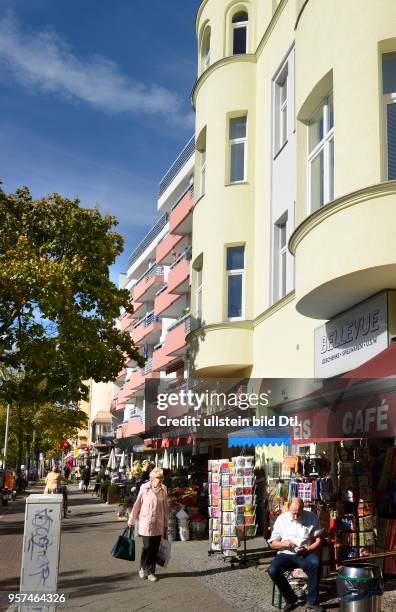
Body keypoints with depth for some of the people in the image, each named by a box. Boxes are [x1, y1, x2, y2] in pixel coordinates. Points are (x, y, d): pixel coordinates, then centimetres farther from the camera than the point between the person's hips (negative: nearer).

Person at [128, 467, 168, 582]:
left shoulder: (163, 489, 3)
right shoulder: (144, 488, -7)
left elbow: (165, 508, 9)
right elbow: (137, 505, 0)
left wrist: (166, 525, 12)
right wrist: (131, 521, 5)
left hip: (158, 524, 3)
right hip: (146, 522, -3)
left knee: (155, 549, 5)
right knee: (147, 547, -4)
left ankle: (151, 572, 17)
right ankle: (143, 568, 20)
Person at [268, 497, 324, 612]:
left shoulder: (312, 517, -1)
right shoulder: (281, 519, 3)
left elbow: (318, 541, 1)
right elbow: (272, 544, 8)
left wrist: (307, 549, -18)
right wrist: (284, 544, -14)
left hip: (305, 554, -1)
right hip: (286, 554, 1)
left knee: (316, 564, -35)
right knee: (272, 570, -27)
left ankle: (312, 602, -19)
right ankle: (292, 599, -4)